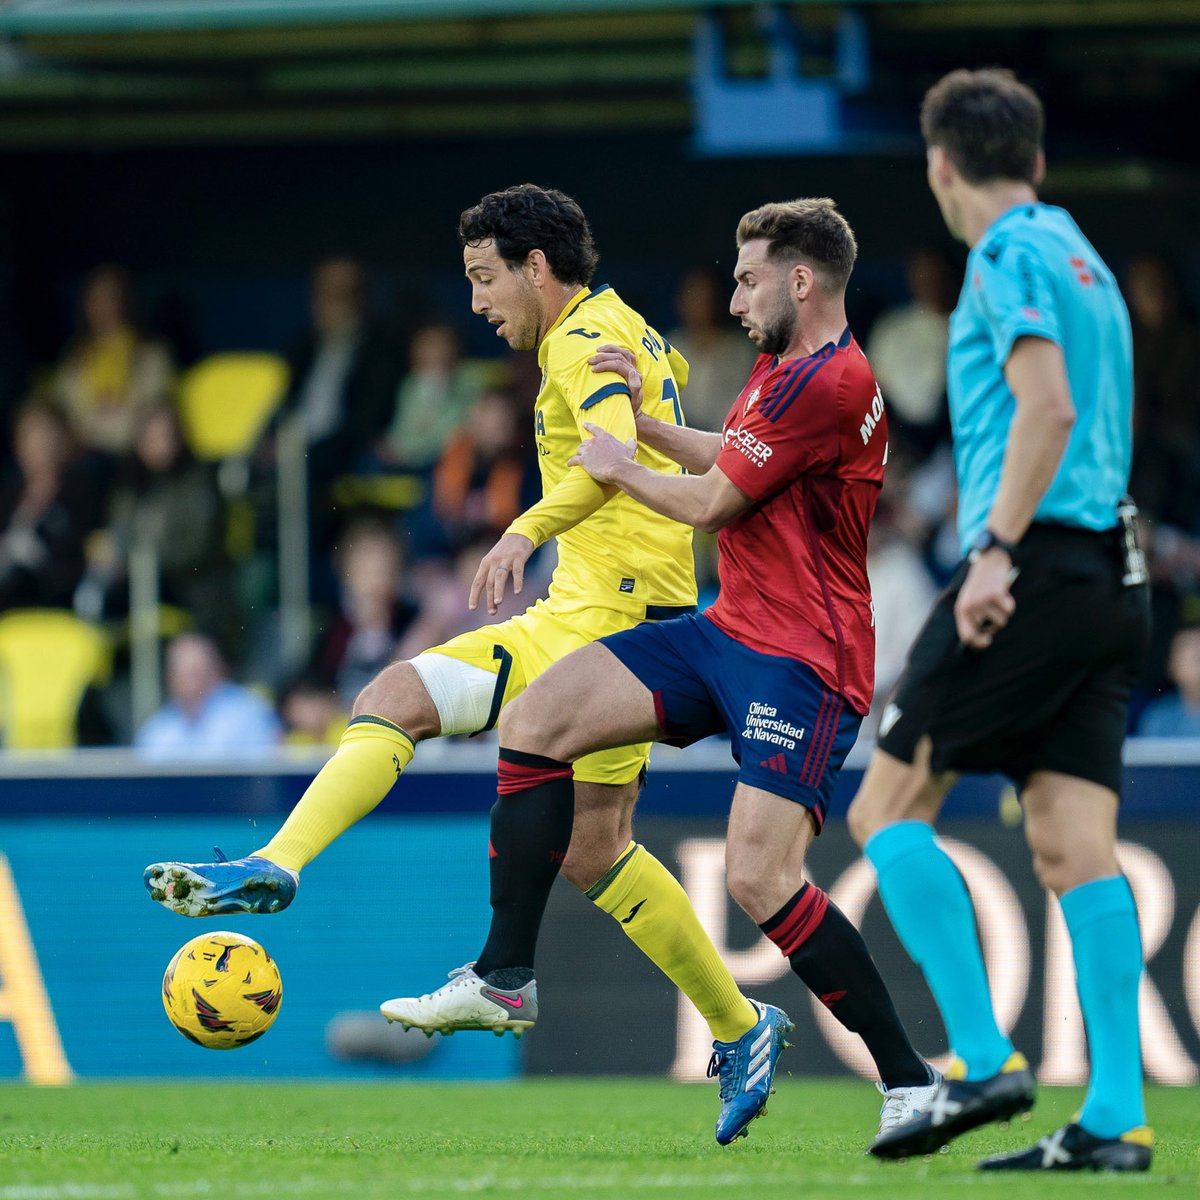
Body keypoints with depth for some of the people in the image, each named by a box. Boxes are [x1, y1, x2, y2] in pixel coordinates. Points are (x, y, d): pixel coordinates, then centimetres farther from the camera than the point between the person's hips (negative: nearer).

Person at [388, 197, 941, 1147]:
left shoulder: (830, 383, -19)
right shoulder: (783, 368, 13)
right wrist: (643, 422, 21)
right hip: (730, 631, 10)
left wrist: (622, 469, 4)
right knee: (536, 718, 1)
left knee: (759, 874, -21)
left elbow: (709, 501, -13)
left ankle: (911, 1085, -12)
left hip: (803, 660, -10)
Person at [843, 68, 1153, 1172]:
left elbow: (1047, 410, -18)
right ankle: (1116, 1118, -5)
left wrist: (997, 551, -21)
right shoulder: (1084, 262, 22)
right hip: (1110, 578, 8)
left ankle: (984, 1062, -11)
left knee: (888, 810, -3)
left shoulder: (1010, 257, -5)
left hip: (1036, 569, -8)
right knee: (1076, 848, 2)